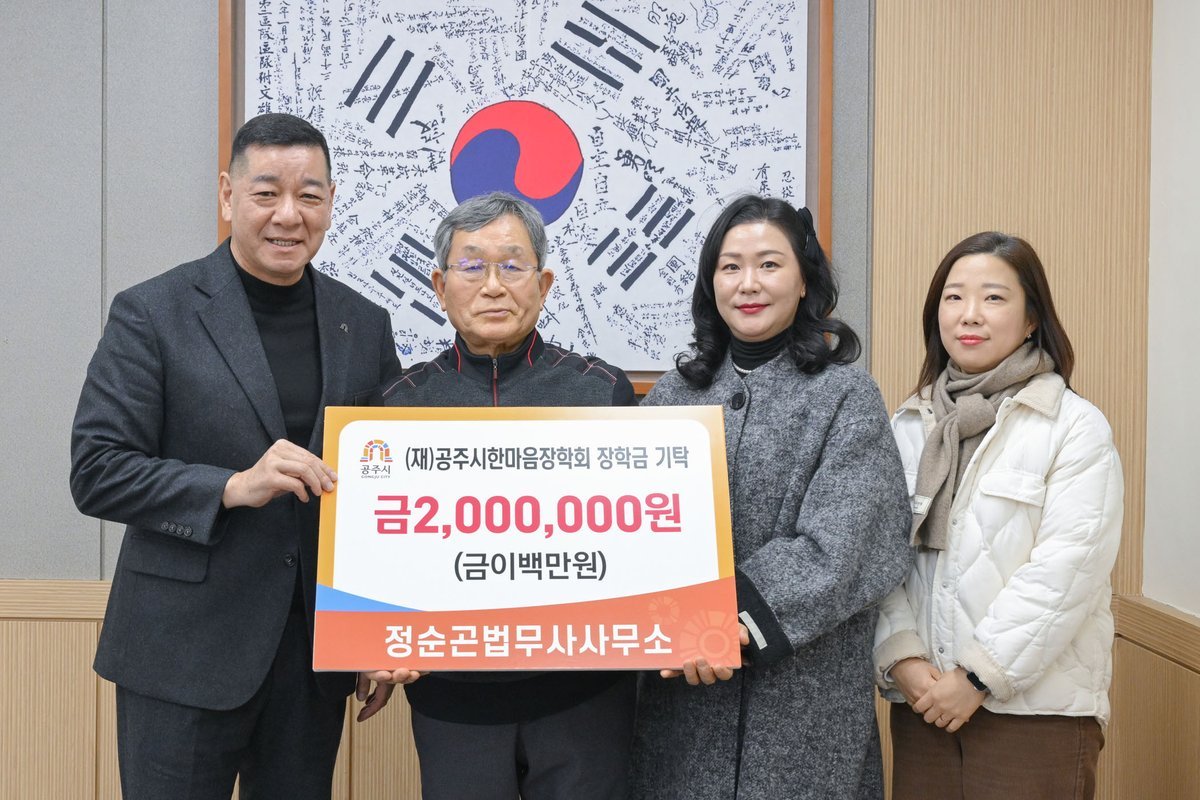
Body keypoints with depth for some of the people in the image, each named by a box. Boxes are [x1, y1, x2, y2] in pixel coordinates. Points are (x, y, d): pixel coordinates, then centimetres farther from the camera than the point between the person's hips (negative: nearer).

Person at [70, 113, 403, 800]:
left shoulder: (365, 324, 6)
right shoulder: (151, 314, -5)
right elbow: (96, 472, -9)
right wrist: (234, 486, -23)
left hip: (317, 653, 4)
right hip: (184, 655, -3)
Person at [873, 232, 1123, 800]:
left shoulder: (1076, 427, -4)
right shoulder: (908, 426, 8)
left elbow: (1067, 567, -13)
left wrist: (979, 674, -15)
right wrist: (901, 657, -10)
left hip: (1036, 703, -3)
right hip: (923, 699, 4)